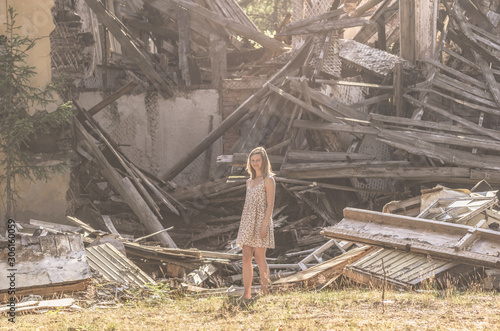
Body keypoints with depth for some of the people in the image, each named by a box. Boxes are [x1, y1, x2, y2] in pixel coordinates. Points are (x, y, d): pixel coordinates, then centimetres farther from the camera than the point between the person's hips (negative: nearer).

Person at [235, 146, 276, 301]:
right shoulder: (250, 181, 16)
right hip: (247, 221, 7)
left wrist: (264, 225, -19)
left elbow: (270, 204, -11)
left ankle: (265, 292, 4)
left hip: (261, 221, -7)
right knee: (246, 258, 1)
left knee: (260, 258, -5)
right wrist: (243, 225, 16)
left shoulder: (268, 180, -5)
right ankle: (246, 294, 2)